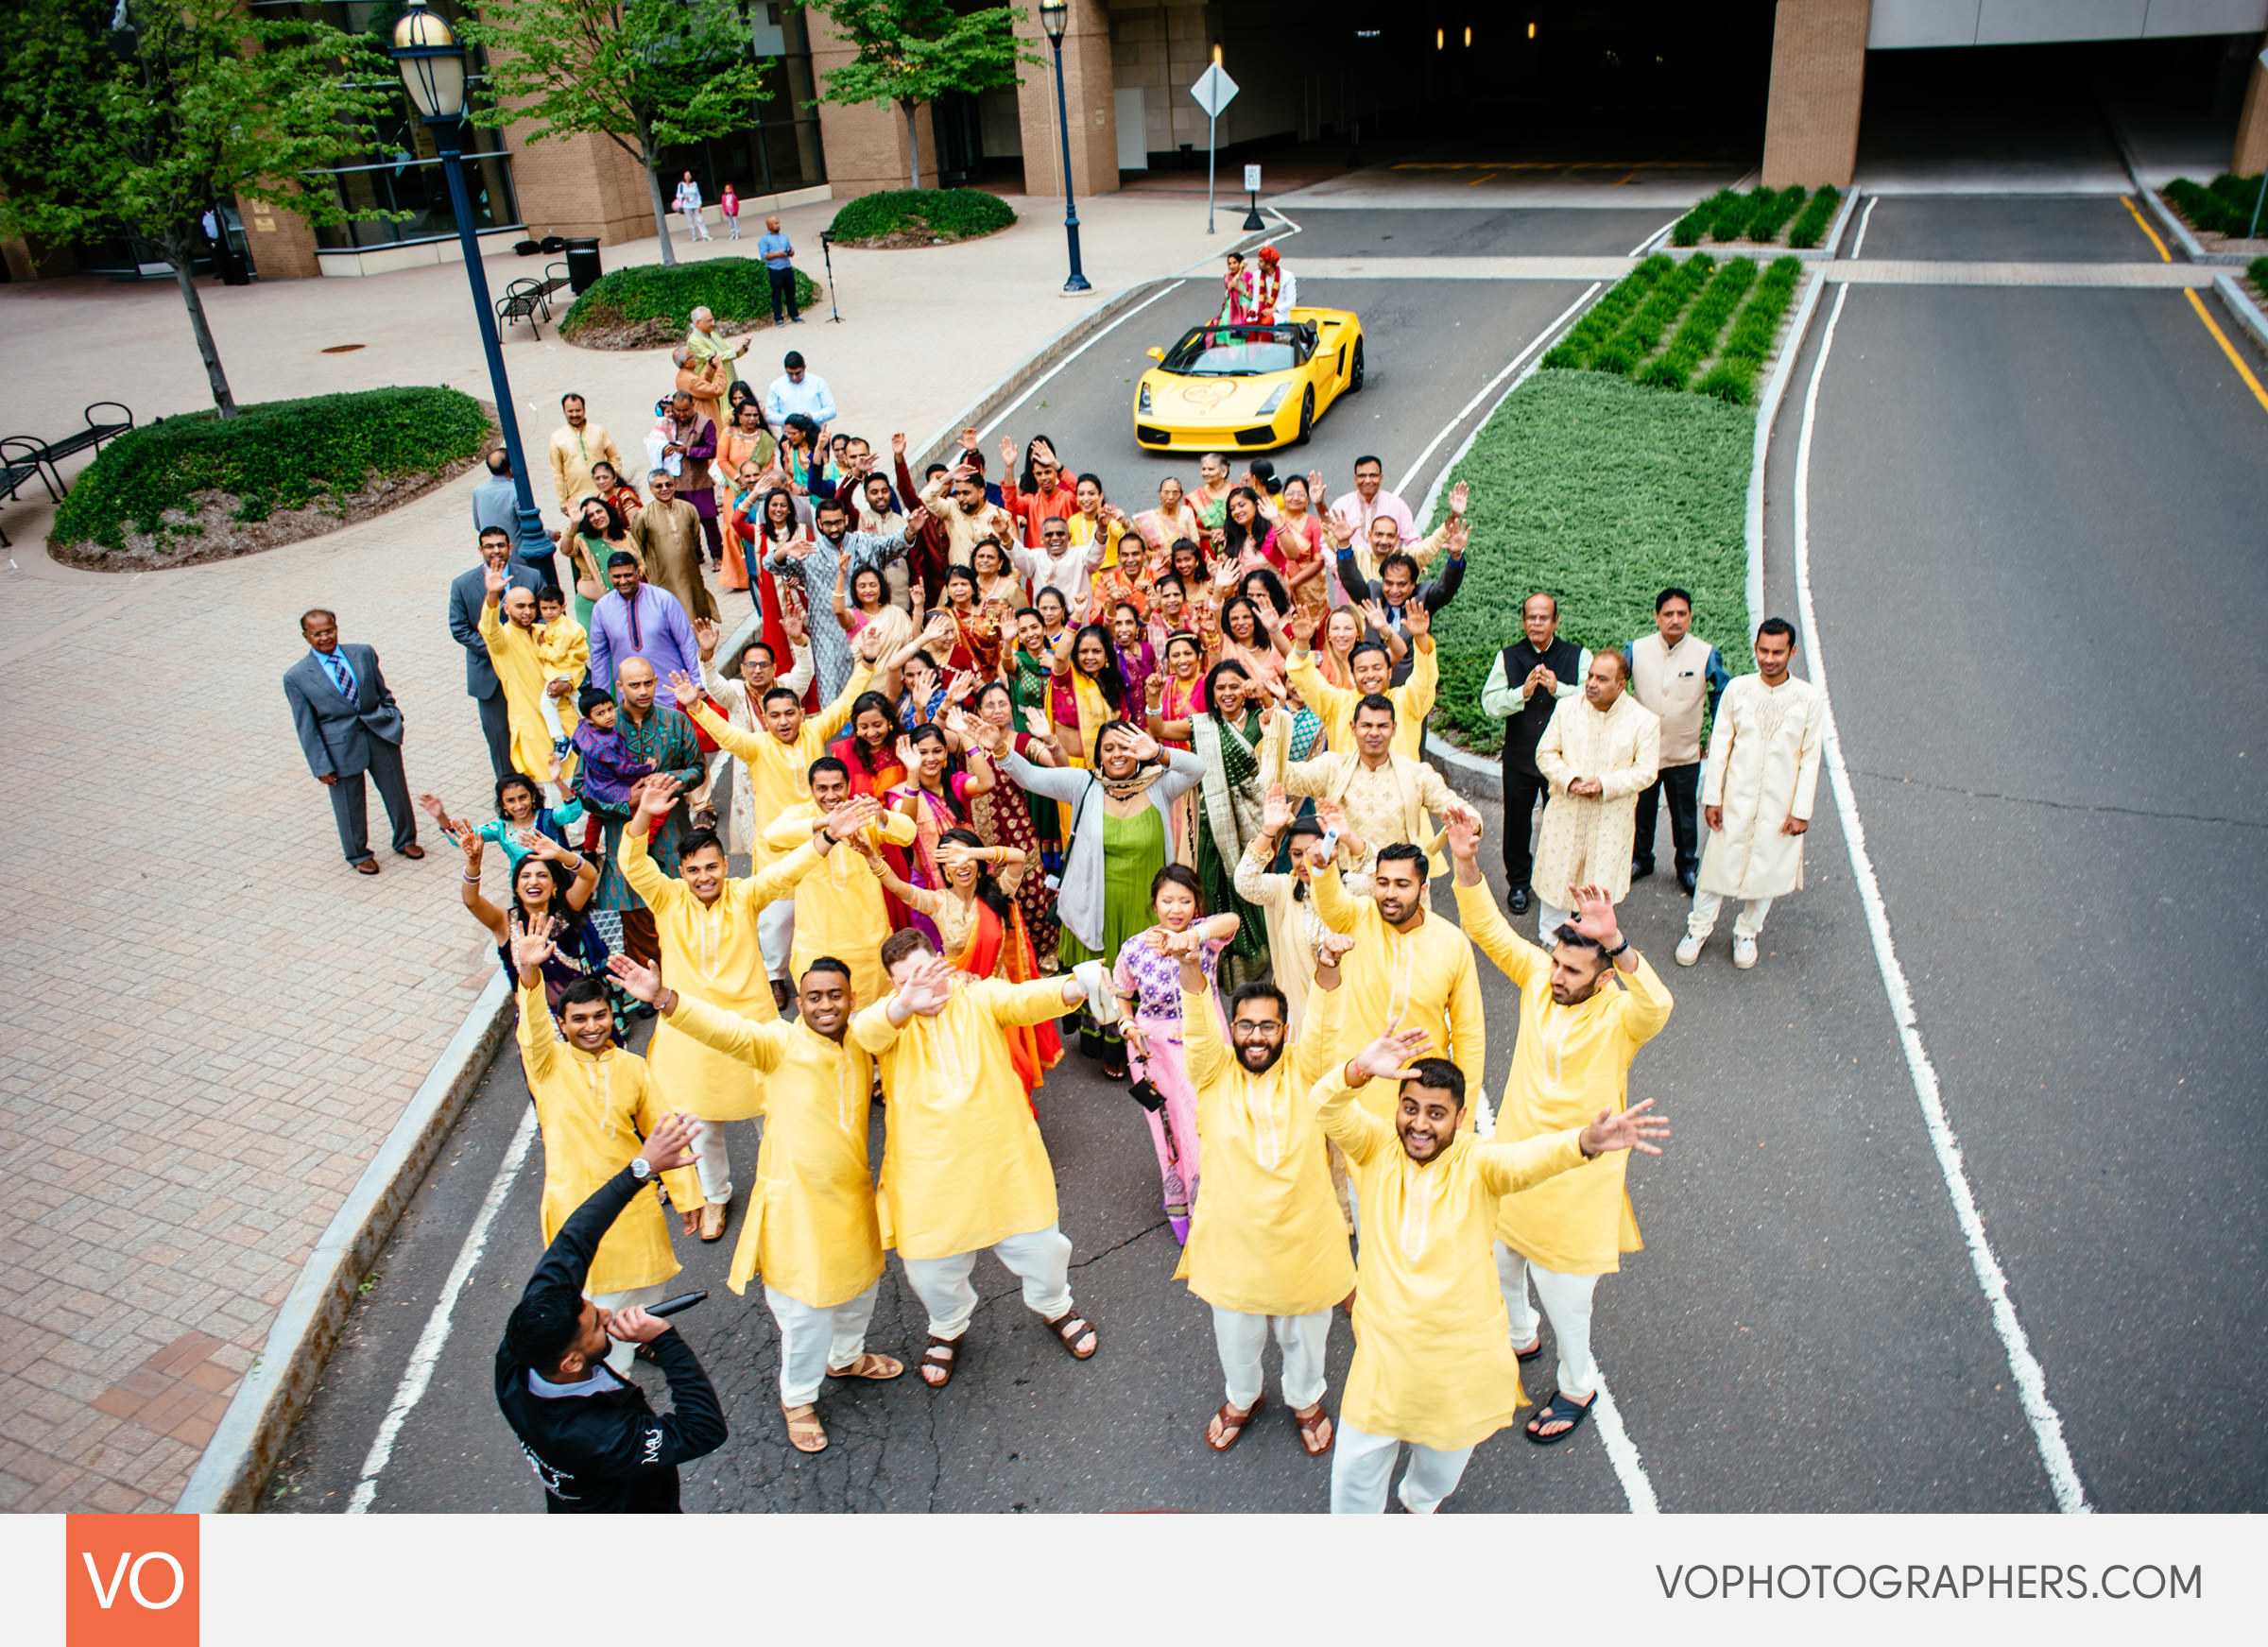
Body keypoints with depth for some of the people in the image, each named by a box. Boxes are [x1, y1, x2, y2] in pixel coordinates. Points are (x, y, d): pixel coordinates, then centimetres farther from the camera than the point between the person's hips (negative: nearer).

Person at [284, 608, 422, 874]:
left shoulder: (364, 654, 2)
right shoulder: (296, 677, -6)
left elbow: (383, 692, 14)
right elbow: (306, 726, -5)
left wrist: (392, 717, -1)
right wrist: (321, 766, -7)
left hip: (380, 734, 3)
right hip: (341, 747, -3)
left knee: (396, 791, 14)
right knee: (350, 805, 9)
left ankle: (405, 840, 38)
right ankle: (358, 855, 31)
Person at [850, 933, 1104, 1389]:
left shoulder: (979, 998, -5)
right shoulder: (891, 1015, -5)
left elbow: (1026, 998, -24)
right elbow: (865, 1031, -29)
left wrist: (1072, 989, -47)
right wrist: (905, 1005, -52)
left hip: (1006, 1160, 0)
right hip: (929, 1175, 0)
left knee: (1038, 1247, 14)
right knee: (932, 1269, 10)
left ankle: (1056, 1309, 48)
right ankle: (947, 1329, 45)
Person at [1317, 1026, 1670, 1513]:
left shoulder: (1475, 1163, -14)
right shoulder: (1375, 1149, -10)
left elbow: (1526, 1158, -35)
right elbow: (1328, 1108, -27)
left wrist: (1586, 1141, -57)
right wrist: (1361, 1070, -50)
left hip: (1462, 1358, 0)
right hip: (1384, 1351, 0)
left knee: (1442, 1467, 25)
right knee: (1356, 1467, 13)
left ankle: (1420, 1503, 60)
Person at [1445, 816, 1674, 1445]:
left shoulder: (1619, 1015, -24)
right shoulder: (1539, 977, -9)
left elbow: (1657, 1006, -46)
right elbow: (1488, 929, -11)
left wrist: (1615, 943, -62)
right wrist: (1466, 862, -26)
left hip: (1574, 1176, -5)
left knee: (1561, 1287, 11)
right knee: (1498, 1259, 25)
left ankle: (1577, 1386, 39)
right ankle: (1520, 1338, 56)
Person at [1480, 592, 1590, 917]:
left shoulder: (1579, 656, -1)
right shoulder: (1508, 657, 2)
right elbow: (1489, 703, -6)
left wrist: (1559, 689, -24)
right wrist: (1523, 692, -21)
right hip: (1519, 757, 1)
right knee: (1517, 822, 11)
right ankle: (1518, 883, 28)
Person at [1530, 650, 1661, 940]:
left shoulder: (1644, 720, -8)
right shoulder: (1567, 707, -1)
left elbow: (1646, 771, -8)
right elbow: (1546, 752, 1)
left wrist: (1605, 784, -22)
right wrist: (1569, 780, -17)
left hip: (1611, 819, -1)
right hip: (1565, 813, 1)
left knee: (1600, 885, 10)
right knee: (1555, 876, 8)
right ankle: (1548, 942, 28)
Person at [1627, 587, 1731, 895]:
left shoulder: (1706, 655, -9)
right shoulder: (1636, 650, -8)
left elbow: (1722, 694, 5)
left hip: (1685, 754, -1)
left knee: (1685, 815, 13)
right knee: (1642, 810, 16)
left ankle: (1688, 867, 32)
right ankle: (1640, 859, 37)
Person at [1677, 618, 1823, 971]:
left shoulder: (1809, 699, -7)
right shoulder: (1737, 690, -4)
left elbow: (1810, 758, -3)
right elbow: (1720, 745, 0)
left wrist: (1801, 810, -5)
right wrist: (1712, 797, -2)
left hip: (1780, 804, 0)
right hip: (1736, 797, 0)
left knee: (1766, 869, 11)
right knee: (1719, 861, 6)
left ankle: (1747, 932, 32)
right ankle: (1699, 927, 23)